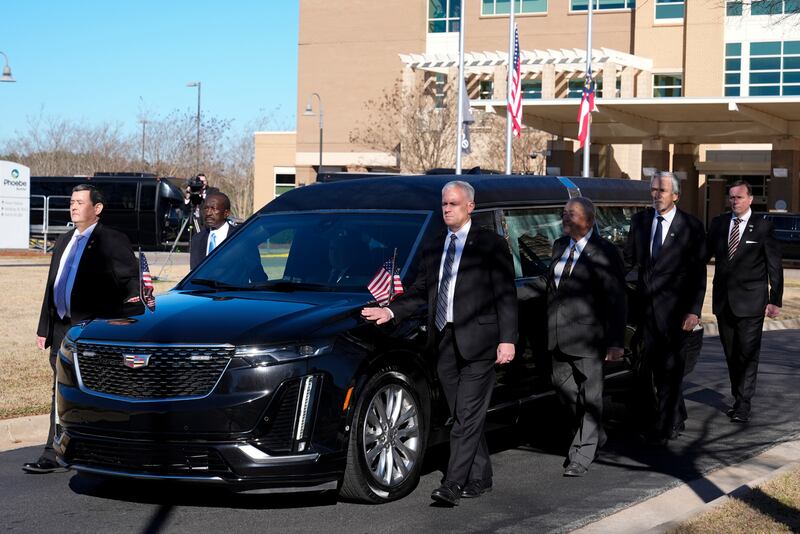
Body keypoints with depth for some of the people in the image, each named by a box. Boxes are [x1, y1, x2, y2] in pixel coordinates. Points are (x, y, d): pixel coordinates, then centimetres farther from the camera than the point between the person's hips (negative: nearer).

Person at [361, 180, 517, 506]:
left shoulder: (490, 245, -2)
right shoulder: (434, 248, 15)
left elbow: (505, 295, -5)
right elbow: (420, 292, 16)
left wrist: (507, 339, -12)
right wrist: (391, 311, -2)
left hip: (478, 342, -6)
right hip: (445, 343, 6)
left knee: (467, 418, -8)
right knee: (463, 418, 12)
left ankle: (453, 485, -12)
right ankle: (479, 478, 22)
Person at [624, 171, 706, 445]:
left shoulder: (691, 227, -6)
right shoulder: (640, 220, 8)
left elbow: (699, 274, -6)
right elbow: (629, 259, 12)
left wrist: (694, 310, -11)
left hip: (675, 309, -5)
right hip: (647, 306, 5)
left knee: (670, 368, -1)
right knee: (656, 366, 12)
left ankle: (663, 427, 6)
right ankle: (676, 419, 28)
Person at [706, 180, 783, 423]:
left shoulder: (763, 226, -3)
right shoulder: (719, 223, 8)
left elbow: (774, 265, -2)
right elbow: (705, 254, 10)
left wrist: (775, 300, -6)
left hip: (750, 302, -4)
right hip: (723, 300, 4)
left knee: (748, 354, -5)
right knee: (731, 354, 11)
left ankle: (743, 405, -3)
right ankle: (738, 398, 21)